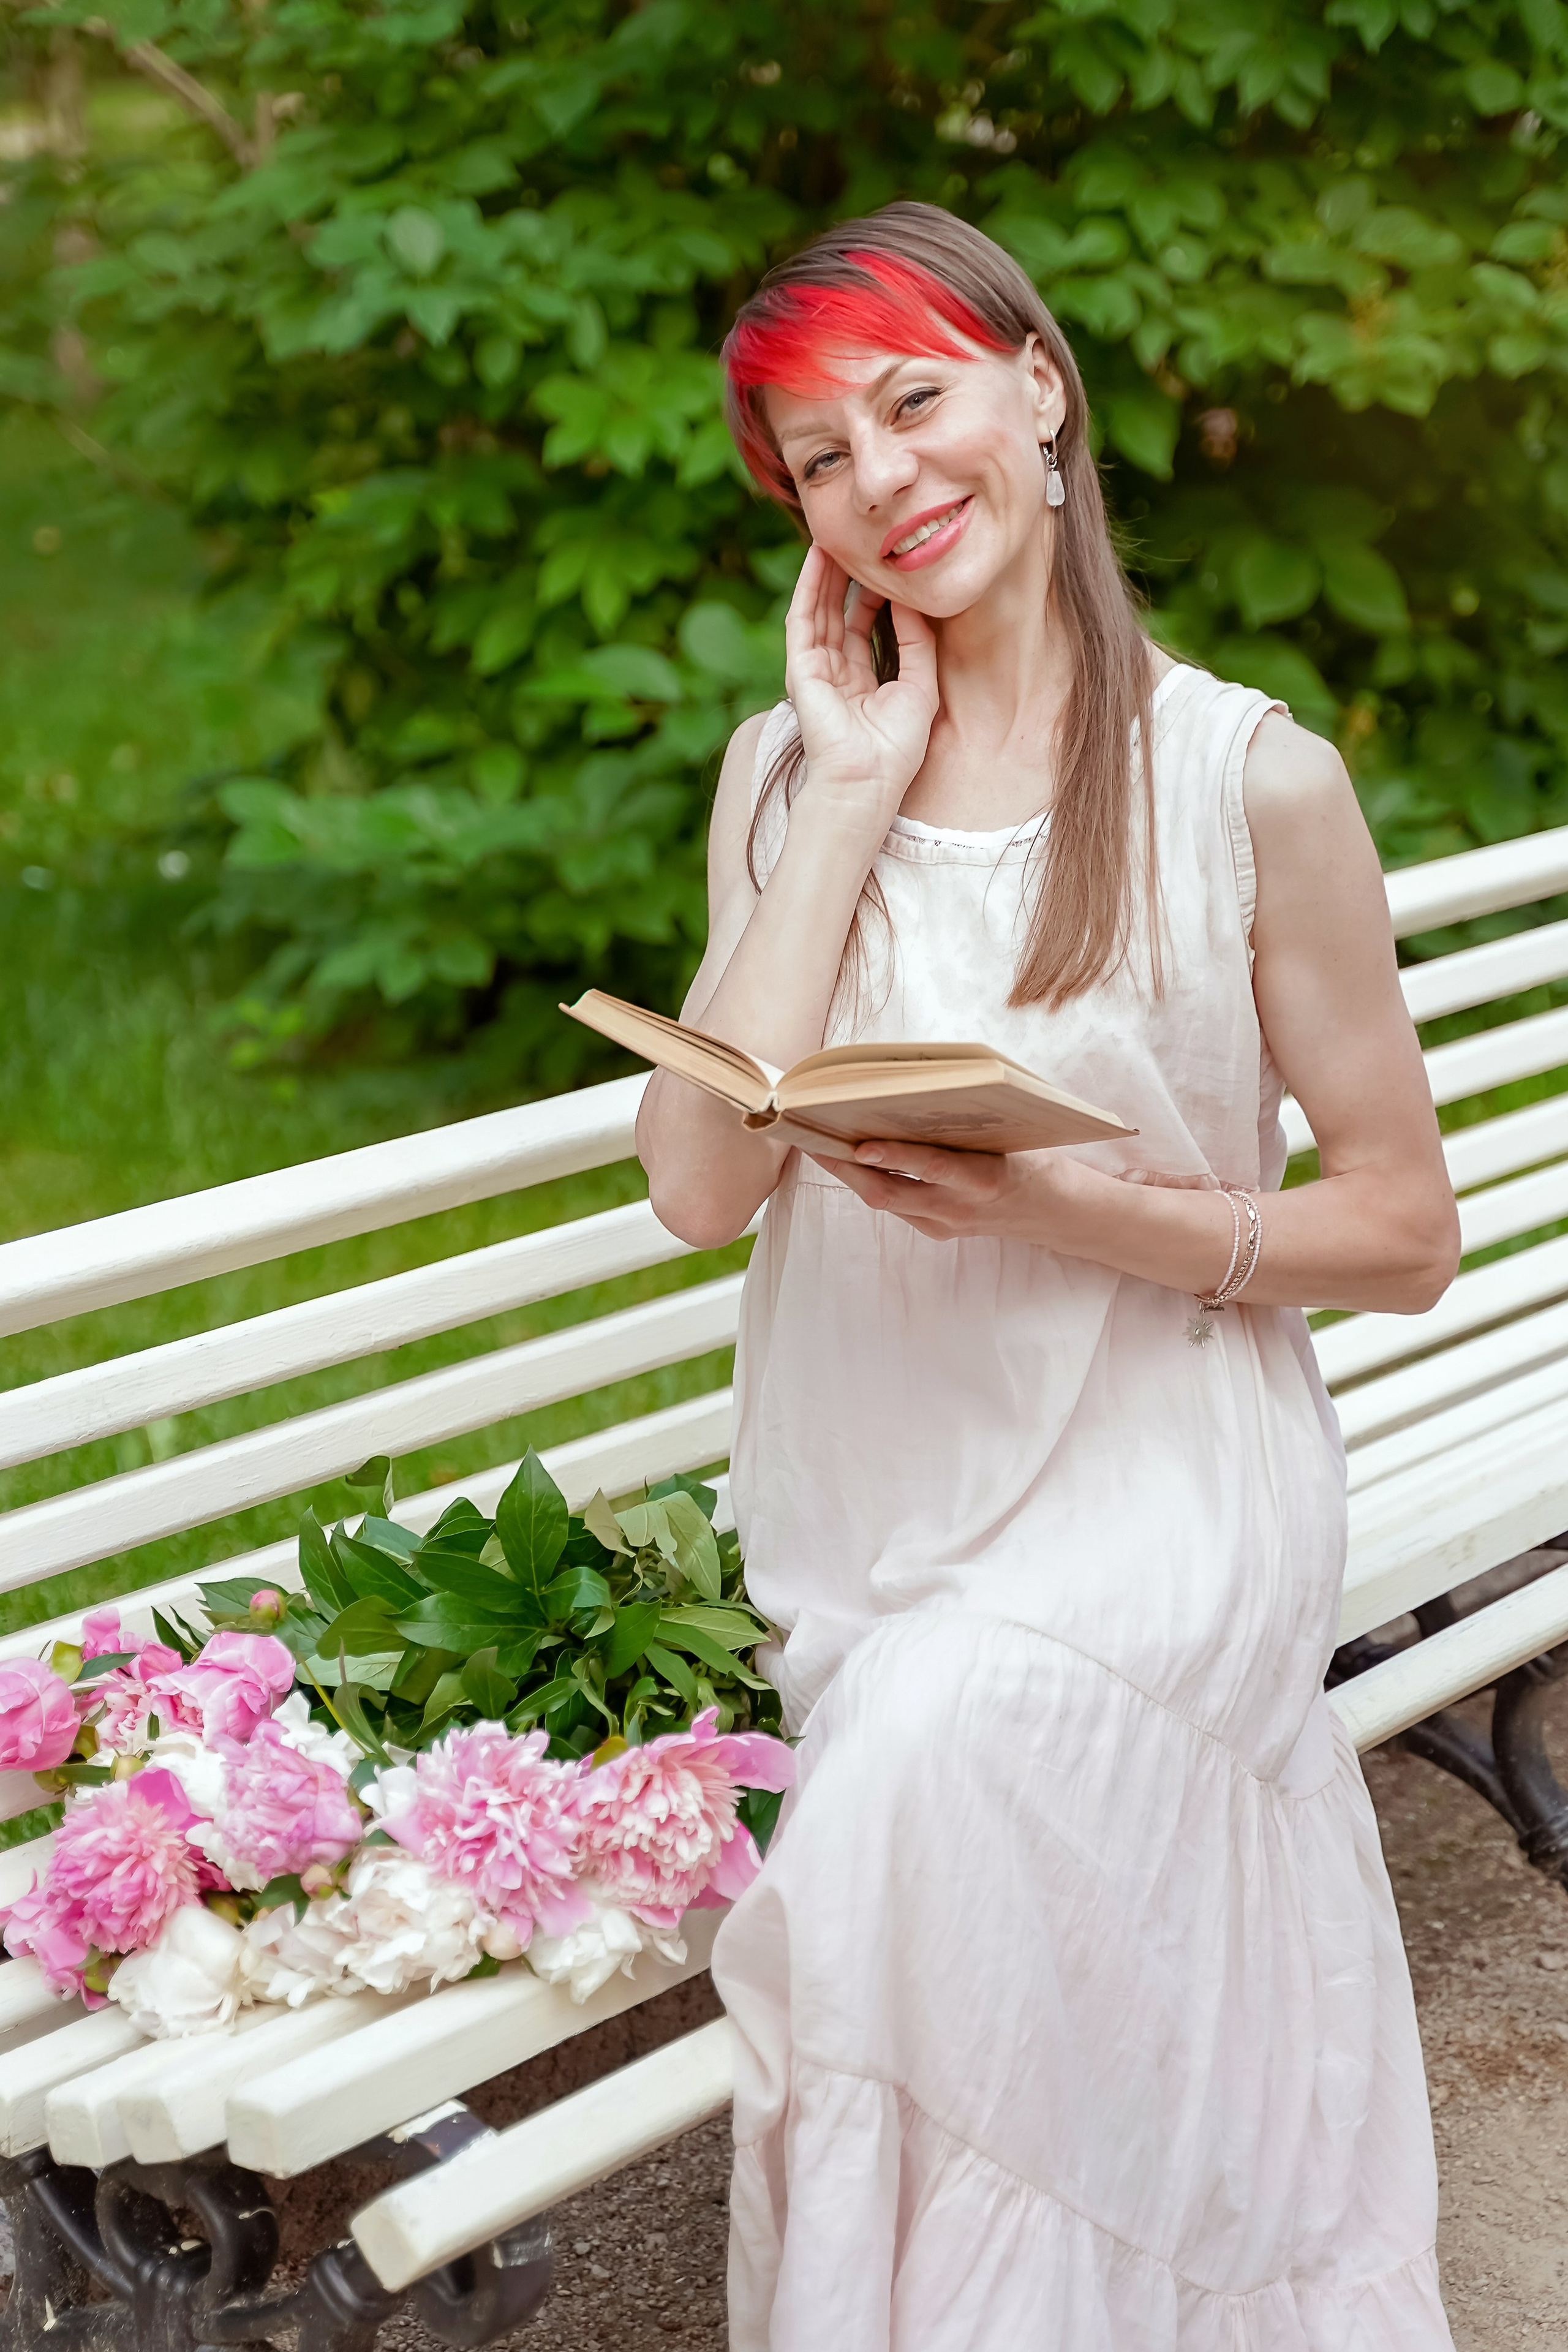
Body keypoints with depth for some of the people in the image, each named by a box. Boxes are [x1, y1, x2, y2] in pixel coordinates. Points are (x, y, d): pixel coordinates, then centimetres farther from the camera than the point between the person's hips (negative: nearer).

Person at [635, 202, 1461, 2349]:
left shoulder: (1253, 782, -6)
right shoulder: (788, 767, 7)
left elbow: (1408, 1234, -1)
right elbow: (700, 1185, -6)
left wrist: (1085, 1216, -17)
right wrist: (854, 800, -7)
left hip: (1157, 1471, -3)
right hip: (868, 1500, 4)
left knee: (925, 1764, -28)